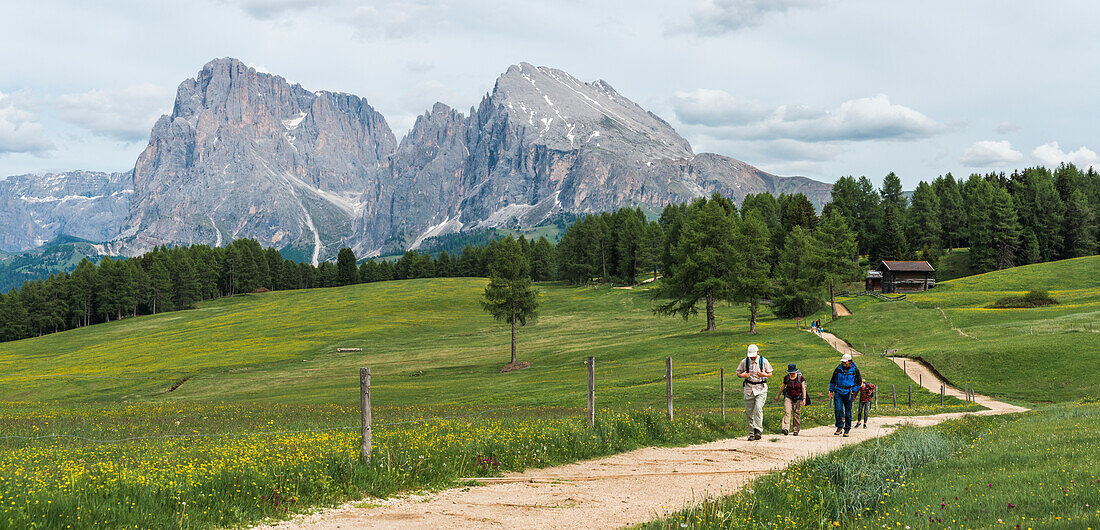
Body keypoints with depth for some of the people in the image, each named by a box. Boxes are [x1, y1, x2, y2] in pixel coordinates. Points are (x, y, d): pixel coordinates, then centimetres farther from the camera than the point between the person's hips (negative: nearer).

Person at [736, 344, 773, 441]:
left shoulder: (763, 361, -2)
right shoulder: (744, 362, 2)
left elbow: (770, 373, 7)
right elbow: (738, 373, 11)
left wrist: (764, 375, -15)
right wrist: (743, 375, -12)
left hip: (761, 389, -2)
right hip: (749, 389, 2)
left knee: (758, 409, -20)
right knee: (749, 412, 2)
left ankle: (758, 430, -21)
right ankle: (751, 433, 11)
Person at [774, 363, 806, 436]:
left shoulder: (801, 378, -6)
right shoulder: (786, 378, 1)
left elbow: (803, 389, -4)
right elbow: (783, 387, 15)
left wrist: (804, 399, -13)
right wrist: (778, 396, 23)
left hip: (798, 398, -1)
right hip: (788, 397, 1)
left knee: (796, 414, 2)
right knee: (787, 412, -16)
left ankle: (795, 430, 15)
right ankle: (786, 428, -26)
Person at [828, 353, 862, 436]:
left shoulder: (855, 370, -1)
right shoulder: (838, 368, 4)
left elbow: (859, 381, 11)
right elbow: (833, 380, 15)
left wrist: (853, 391, 2)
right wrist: (831, 391, 11)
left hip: (848, 393, -1)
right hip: (838, 392, 1)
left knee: (848, 412, 1)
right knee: (837, 409, -14)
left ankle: (847, 429, 11)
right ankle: (839, 427, -2)